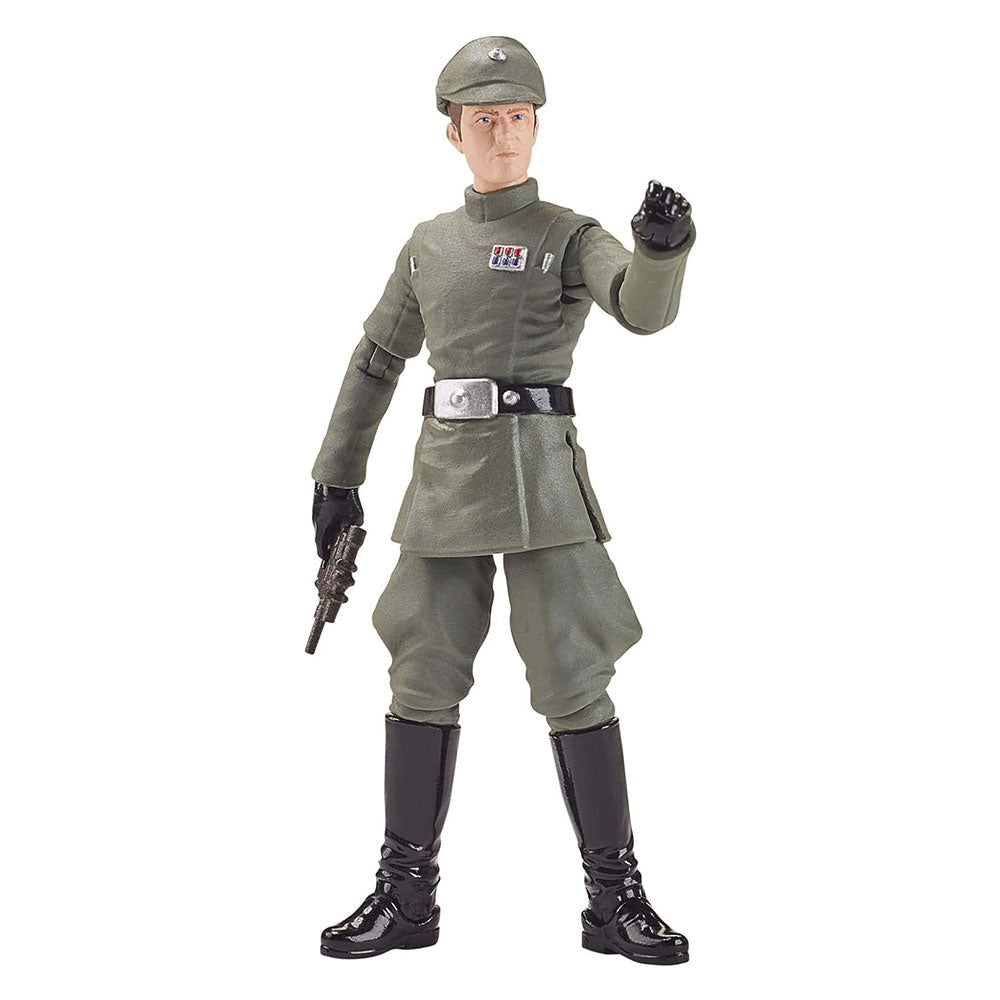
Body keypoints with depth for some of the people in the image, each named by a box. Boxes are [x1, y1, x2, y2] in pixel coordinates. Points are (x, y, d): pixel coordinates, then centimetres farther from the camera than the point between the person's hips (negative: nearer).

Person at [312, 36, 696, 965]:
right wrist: (337, 479, 17)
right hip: (447, 479, 4)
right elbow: (376, 363, 21)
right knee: (423, 680, 3)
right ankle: (406, 896, 14)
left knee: (572, 682, -6)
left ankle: (615, 900, 4)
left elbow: (645, 308, -19)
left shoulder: (573, 237, 2)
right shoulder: (429, 244, 16)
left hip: (539, 477, -4)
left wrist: (664, 246, -41)